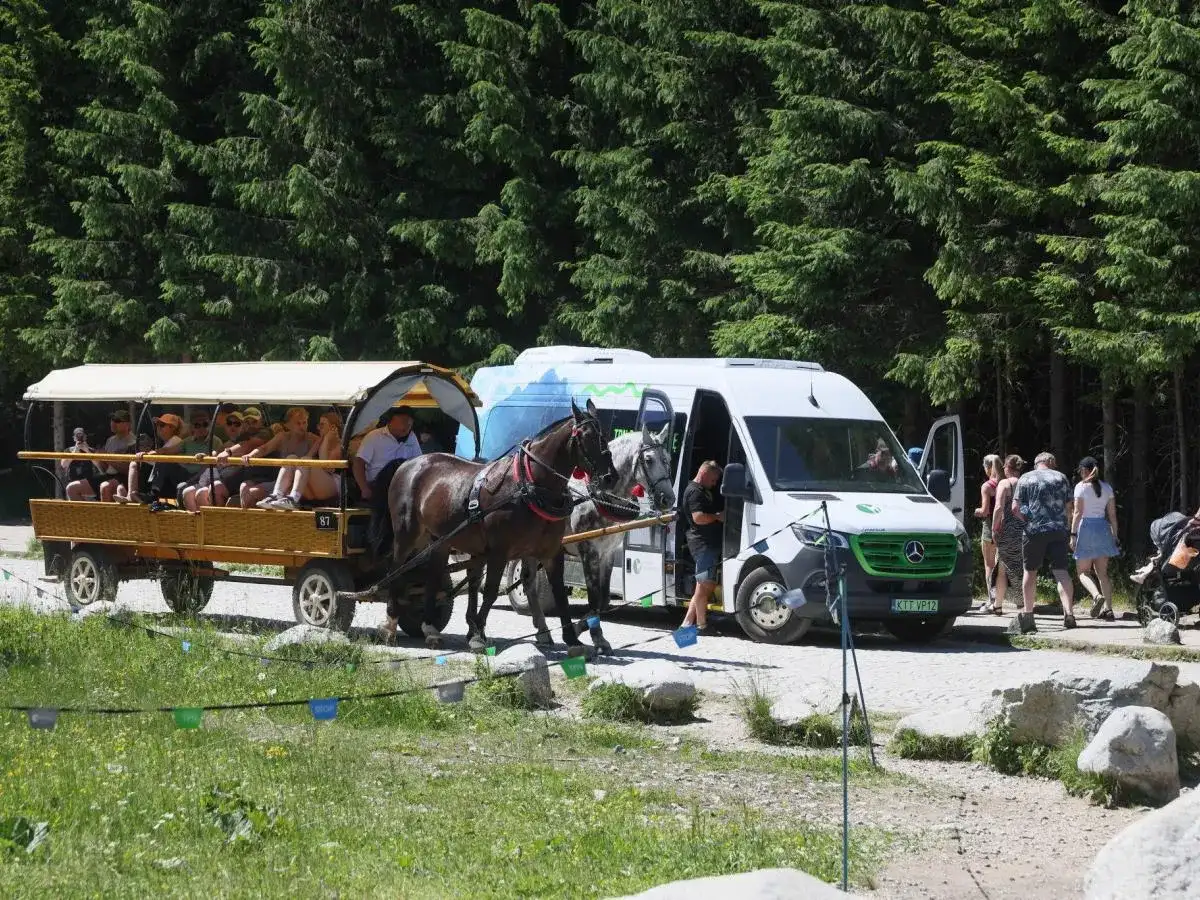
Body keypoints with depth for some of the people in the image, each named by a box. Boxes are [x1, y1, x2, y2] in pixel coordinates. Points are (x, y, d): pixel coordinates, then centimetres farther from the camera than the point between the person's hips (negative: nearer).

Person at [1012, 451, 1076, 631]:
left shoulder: (1026, 478, 5)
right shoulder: (1060, 477, 8)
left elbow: (1015, 508, -1)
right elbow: (1069, 507, 9)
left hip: (1034, 529, -1)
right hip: (1058, 531, 1)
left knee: (1030, 571, 11)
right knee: (1061, 571, -2)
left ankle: (1028, 613, 15)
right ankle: (1068, 611, -15)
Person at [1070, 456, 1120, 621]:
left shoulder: (1081, 487, -5)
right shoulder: (1107, 488, 9)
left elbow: (1078, 513, -10)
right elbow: (1112, 515, 9)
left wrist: (1073, 534, -8)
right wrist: (1114, 536, 15)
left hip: (1086, 528, -5)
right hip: (1103, 528, 5)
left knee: (1083, 571, 3)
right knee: (1102, 572, 9)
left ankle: (1097, 595, -24)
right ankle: (1108, 608, 1)